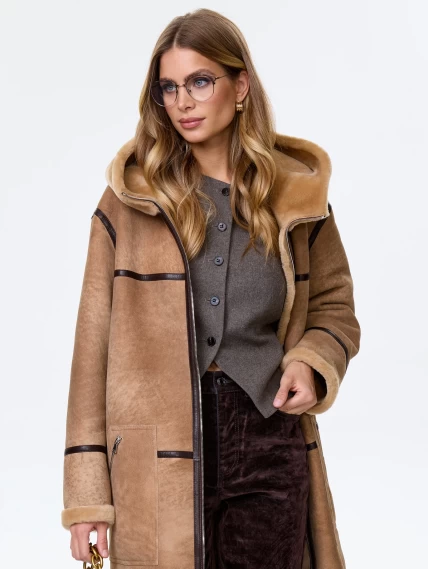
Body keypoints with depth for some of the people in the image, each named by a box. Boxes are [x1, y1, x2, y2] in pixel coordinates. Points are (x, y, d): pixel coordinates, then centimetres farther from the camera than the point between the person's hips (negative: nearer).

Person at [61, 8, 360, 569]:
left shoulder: (297, 194, 4)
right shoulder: (130, 200, -1)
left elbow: (334, 309, 16)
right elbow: (94, 340, -2)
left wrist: (311, 363, -8)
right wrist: (87, 494, -6)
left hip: (272, 443, 2)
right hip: (158, 460, -1)